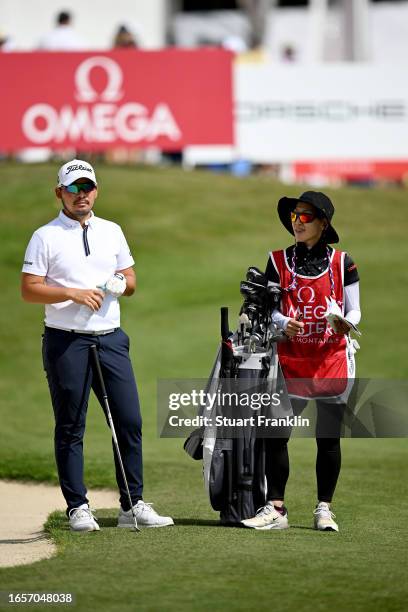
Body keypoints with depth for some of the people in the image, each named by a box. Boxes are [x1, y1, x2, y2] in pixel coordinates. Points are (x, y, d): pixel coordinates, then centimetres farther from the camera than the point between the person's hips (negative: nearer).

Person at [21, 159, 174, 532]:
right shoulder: (46, 237, 1)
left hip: (111, 339, 4)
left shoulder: (112, 232, 15)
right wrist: (73, 293, -17)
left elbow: (131, 282, 20)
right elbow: (29, 290, -6)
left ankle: (133, 505, 5)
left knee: (130, 421, -1)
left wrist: (121, 283, -3)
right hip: (66, 343, -4)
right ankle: (78, 508, 5)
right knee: (71, 428, 0)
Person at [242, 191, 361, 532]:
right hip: (291, 359, 1)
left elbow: (353, 310, 4)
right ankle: (276, 509, -2)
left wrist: (347, 323, -18)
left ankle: (324, 510, 13)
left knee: (328, 438, 3)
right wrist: (283, 323, -17)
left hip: (332, 359, -1)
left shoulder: (341, 263, 3)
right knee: (274, 433, -8)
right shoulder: (279, 262, 7)